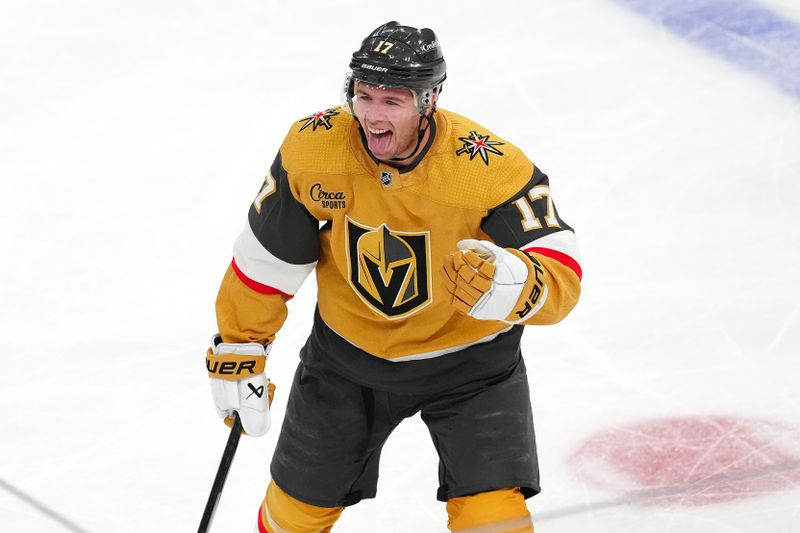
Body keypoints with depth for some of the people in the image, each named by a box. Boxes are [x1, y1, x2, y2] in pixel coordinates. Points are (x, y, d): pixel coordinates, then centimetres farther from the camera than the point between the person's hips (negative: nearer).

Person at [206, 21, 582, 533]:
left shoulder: (491, 168, -29)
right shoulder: (311, 148, -20)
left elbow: (562, 277, -31)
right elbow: (266, 260, -6)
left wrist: (506, 283, -53)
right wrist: (239, 352, -1)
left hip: (468, 356, -3)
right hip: (348, 349, 3)